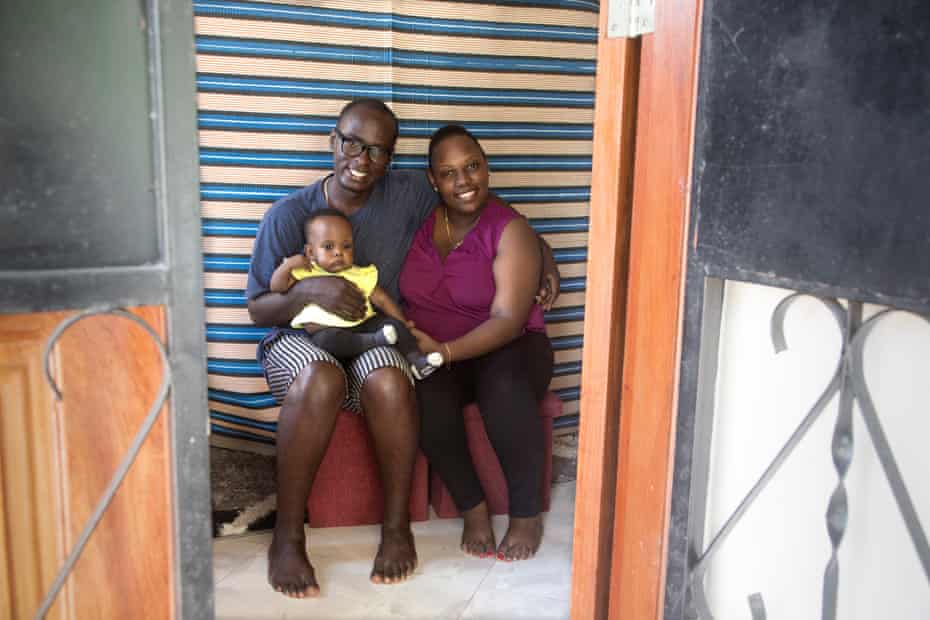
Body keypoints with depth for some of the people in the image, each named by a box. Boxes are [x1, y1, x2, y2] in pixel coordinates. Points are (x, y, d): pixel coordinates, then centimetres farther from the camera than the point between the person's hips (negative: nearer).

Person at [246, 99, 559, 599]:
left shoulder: (410, 195, -3)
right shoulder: (288, 215, -6)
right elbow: (258, 309, -4)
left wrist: (541, 251, -4)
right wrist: (309, 291, -25)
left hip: (375, 341, 1)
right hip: (300, 340, -1)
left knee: (388, 382, -35)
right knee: (322, 379, -37)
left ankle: (397, 526, -16)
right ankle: (287, 536, -22)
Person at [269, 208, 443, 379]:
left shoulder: (361, 275, 12)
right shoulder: (306, 273, 8)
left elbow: (382, 300, 10)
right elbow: (277, 287, 2)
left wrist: (403, 326, 2)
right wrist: (288, 264, -12)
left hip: (362, 326, 3)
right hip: (326, 330, -3)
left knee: (393, 323, -14)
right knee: (326, 340, -37)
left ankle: (417, 361, -13)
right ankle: (374, 341, -34)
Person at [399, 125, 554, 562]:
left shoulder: (510, 231, -11)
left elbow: (508, 320, -19)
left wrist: (446, 350, -32)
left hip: (507, 347, -2)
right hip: (434, 353, 3)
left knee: (504, 388, -37)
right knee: (425, 394, -32)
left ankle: (527, 512, -15)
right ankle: (472, 506, -13)